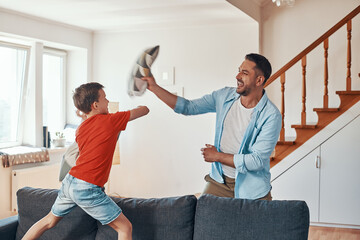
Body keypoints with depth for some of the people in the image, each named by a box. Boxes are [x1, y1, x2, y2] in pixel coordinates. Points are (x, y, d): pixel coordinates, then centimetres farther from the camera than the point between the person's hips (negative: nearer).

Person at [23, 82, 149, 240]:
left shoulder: (80, 129, 13)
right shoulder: (110, 121, -7)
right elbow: (144, 110, 4)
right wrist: (141, 106, 25)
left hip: (69, 181, 8)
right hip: (87, 189, -8)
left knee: (50, 221, 28)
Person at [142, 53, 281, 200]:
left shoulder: (271, 116, -19)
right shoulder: (224, 96, -1)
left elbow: (256, 161, -22)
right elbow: (188, 107, 5)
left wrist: (217, 156, -12)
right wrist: (154, 88, -2)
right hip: (219, 181, 4)